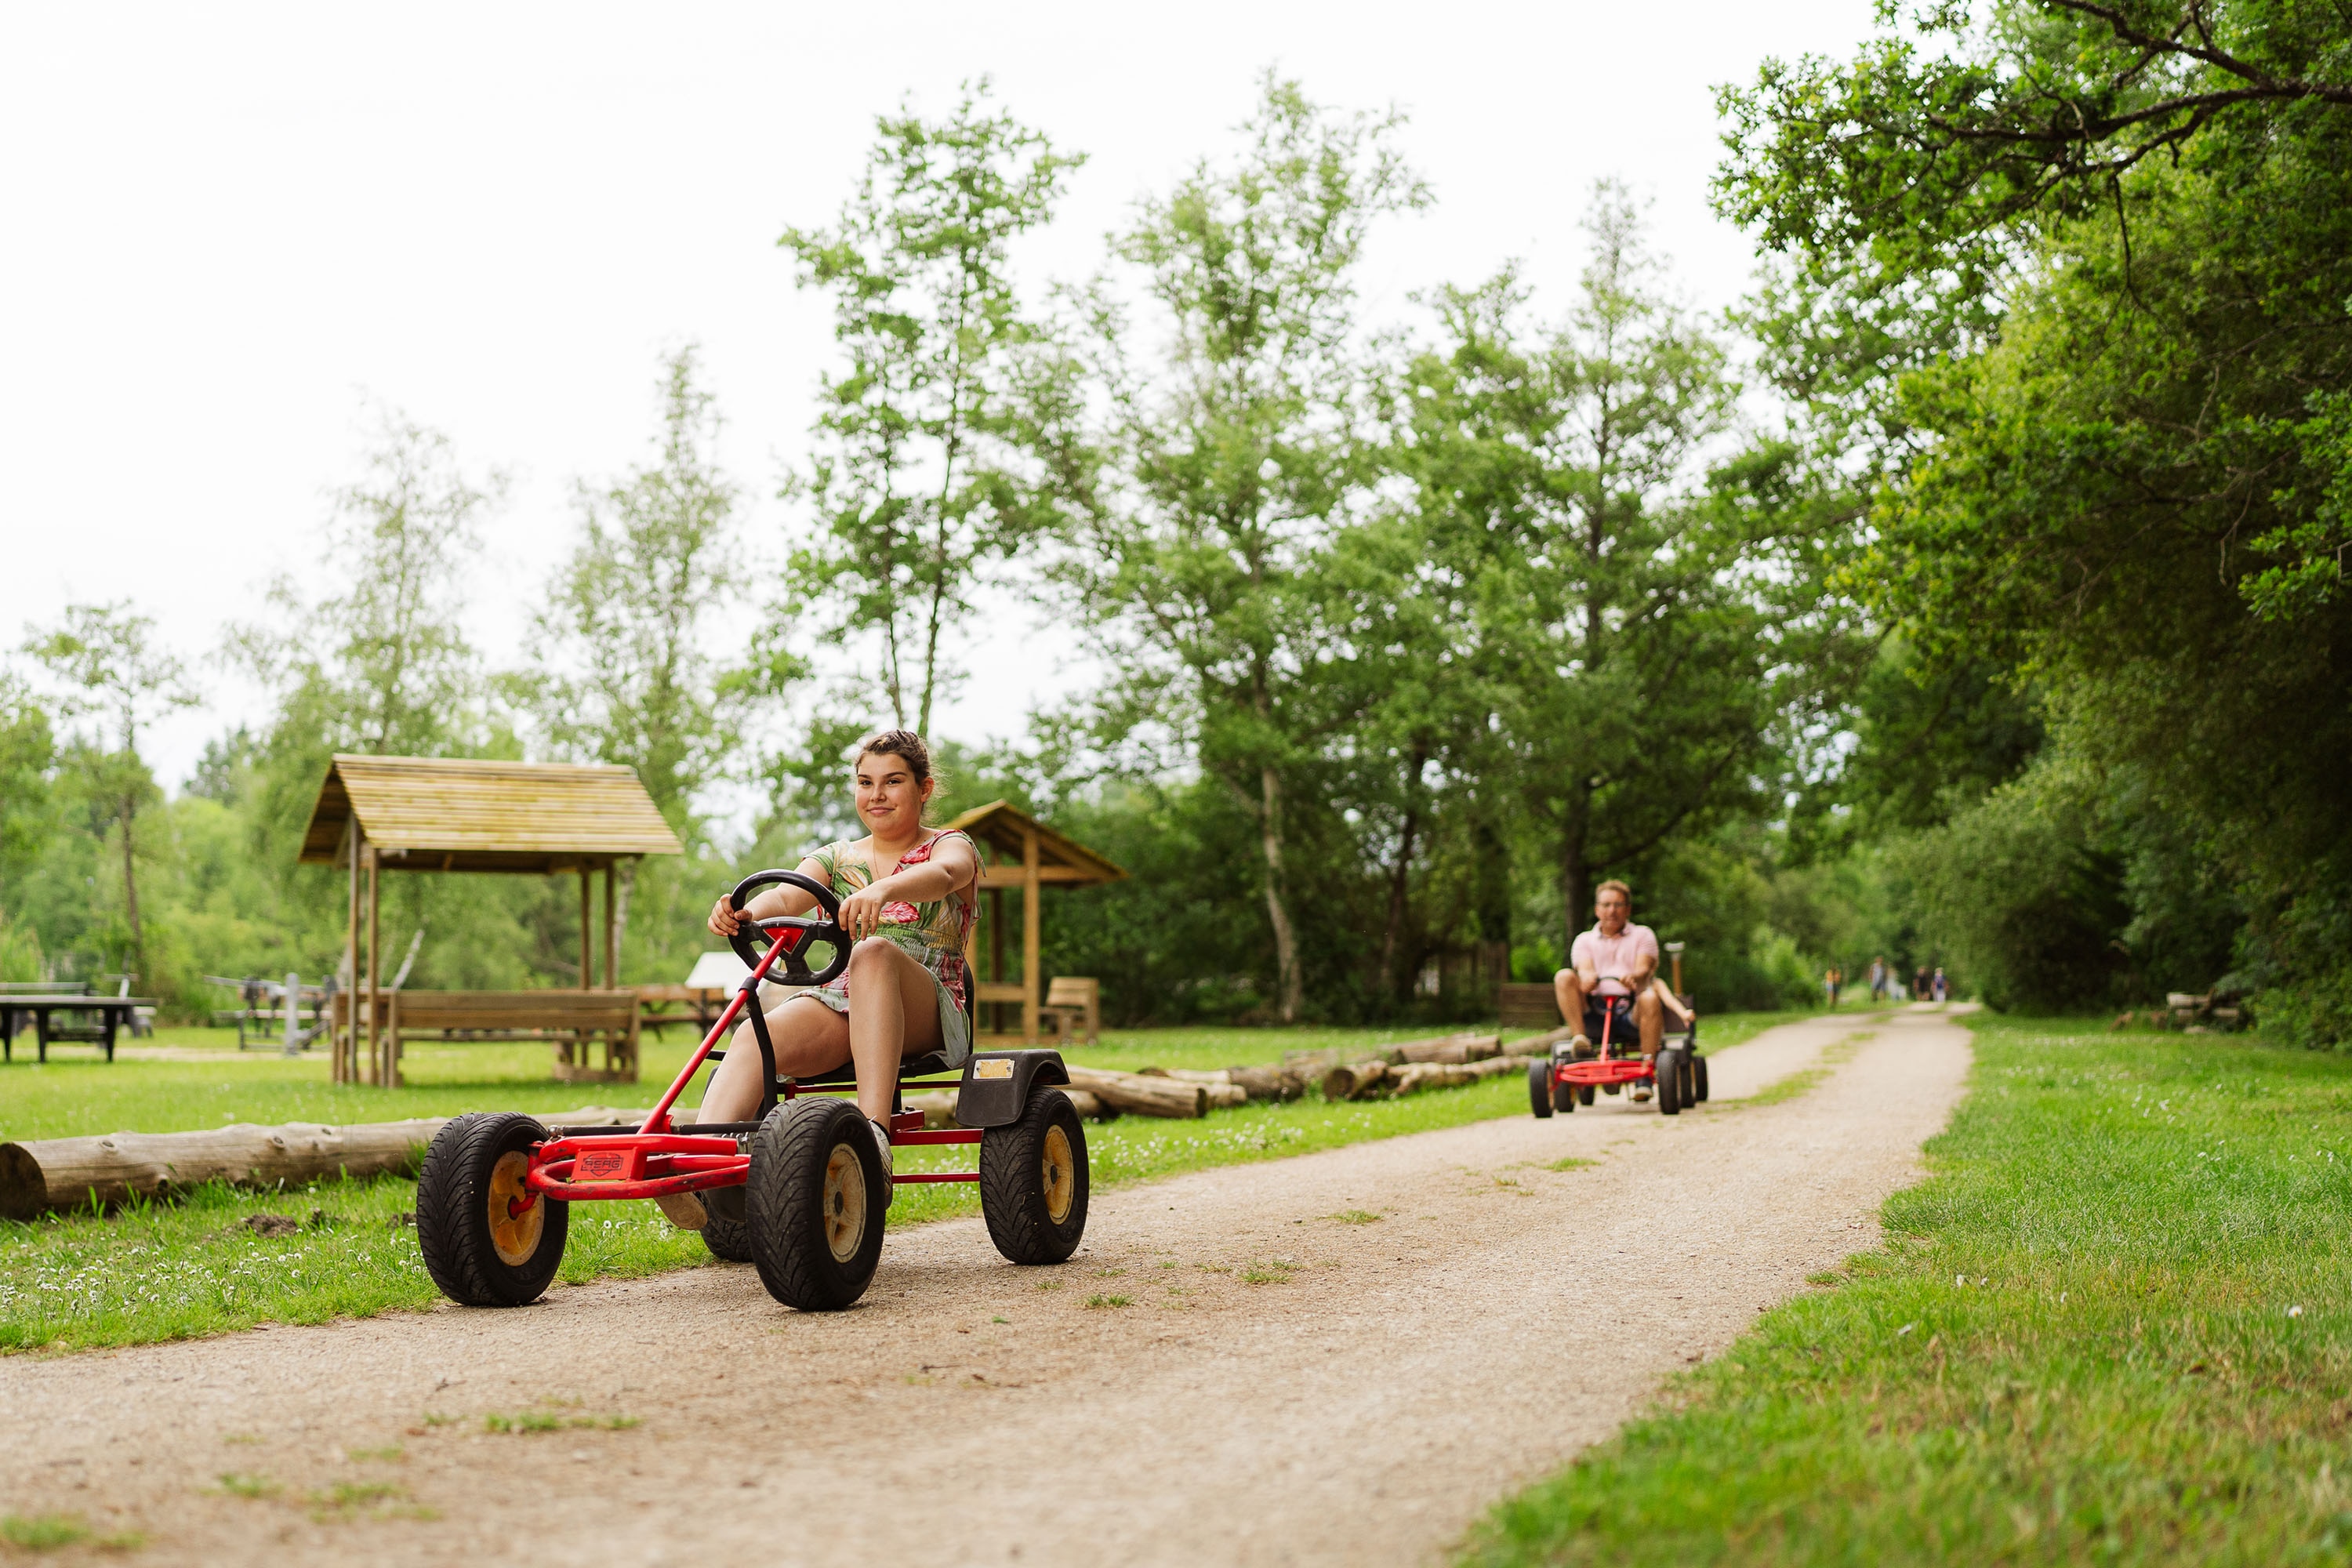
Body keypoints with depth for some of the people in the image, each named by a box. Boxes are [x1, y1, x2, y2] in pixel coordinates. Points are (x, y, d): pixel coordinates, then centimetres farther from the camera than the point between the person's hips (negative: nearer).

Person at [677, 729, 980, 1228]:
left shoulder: (953, 847, 10)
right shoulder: (838, 858, 22)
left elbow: (943, 875, -17)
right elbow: (787, 895, 0)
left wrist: (882, 890, -40)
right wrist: (745, 913, -26)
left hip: (929, 1011, -3)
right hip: (842, 1003, 4)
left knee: (872, 952, -38)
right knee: (755, 1034, -29)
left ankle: (874, 1132, -49)